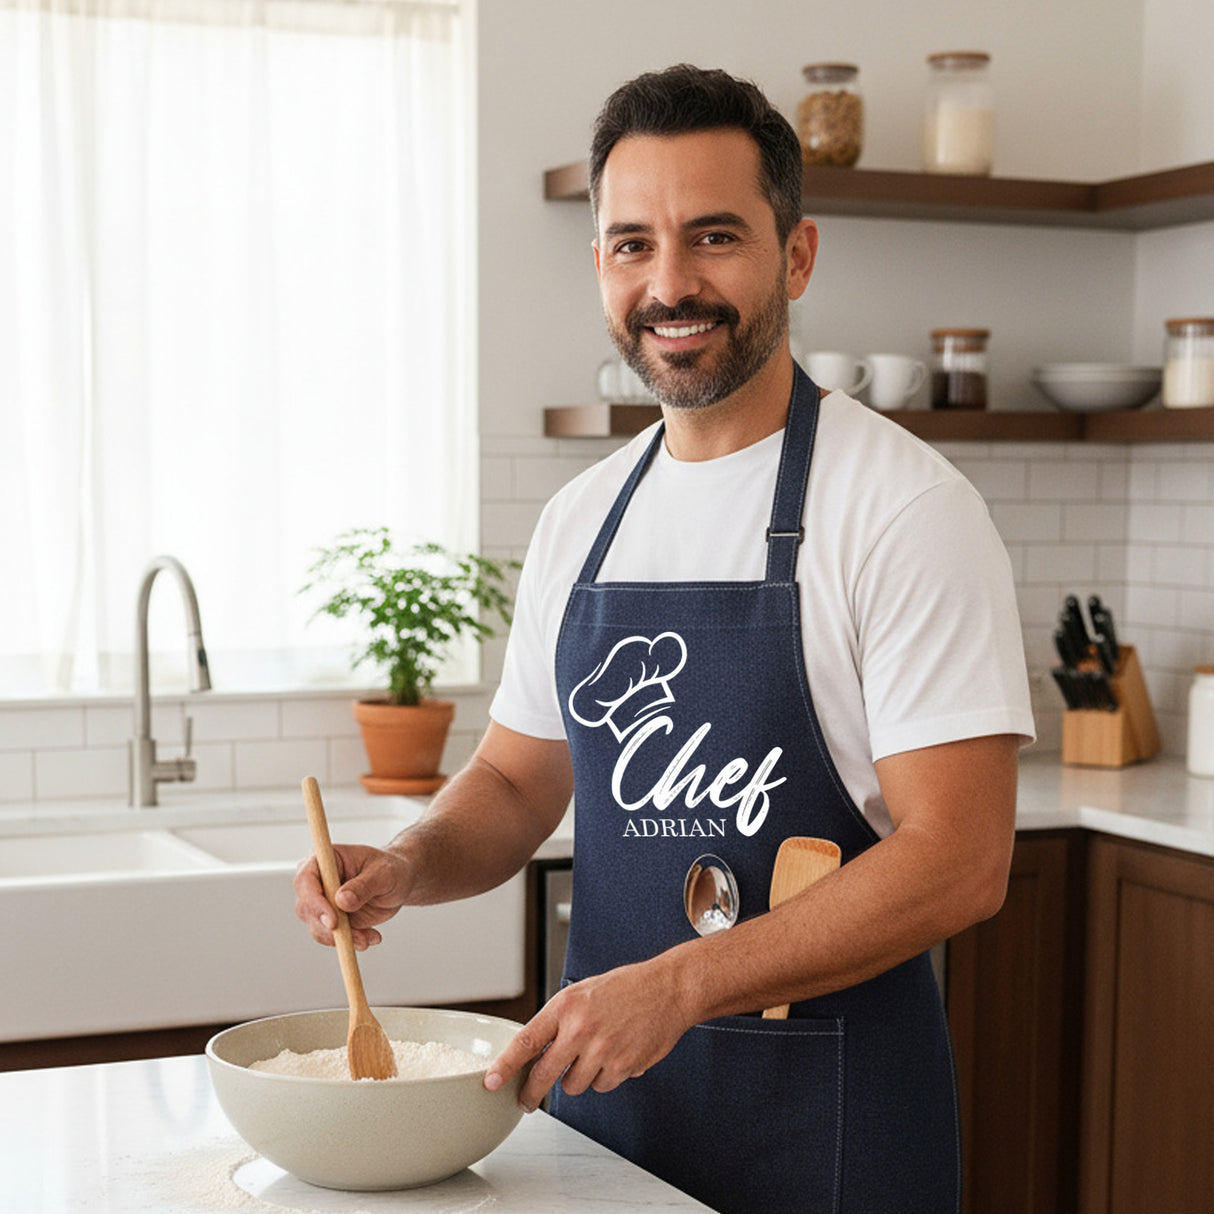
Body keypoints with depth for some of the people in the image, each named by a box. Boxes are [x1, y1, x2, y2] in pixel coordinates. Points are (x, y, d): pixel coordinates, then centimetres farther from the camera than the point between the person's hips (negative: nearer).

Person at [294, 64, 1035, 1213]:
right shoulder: (580, 518, 6)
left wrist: (676, 984, -25)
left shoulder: (906, 506, -14)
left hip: (824, 1107, -6)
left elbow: (958, 860, -19)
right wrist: (405, 863, -6)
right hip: (599, 1073, 6)